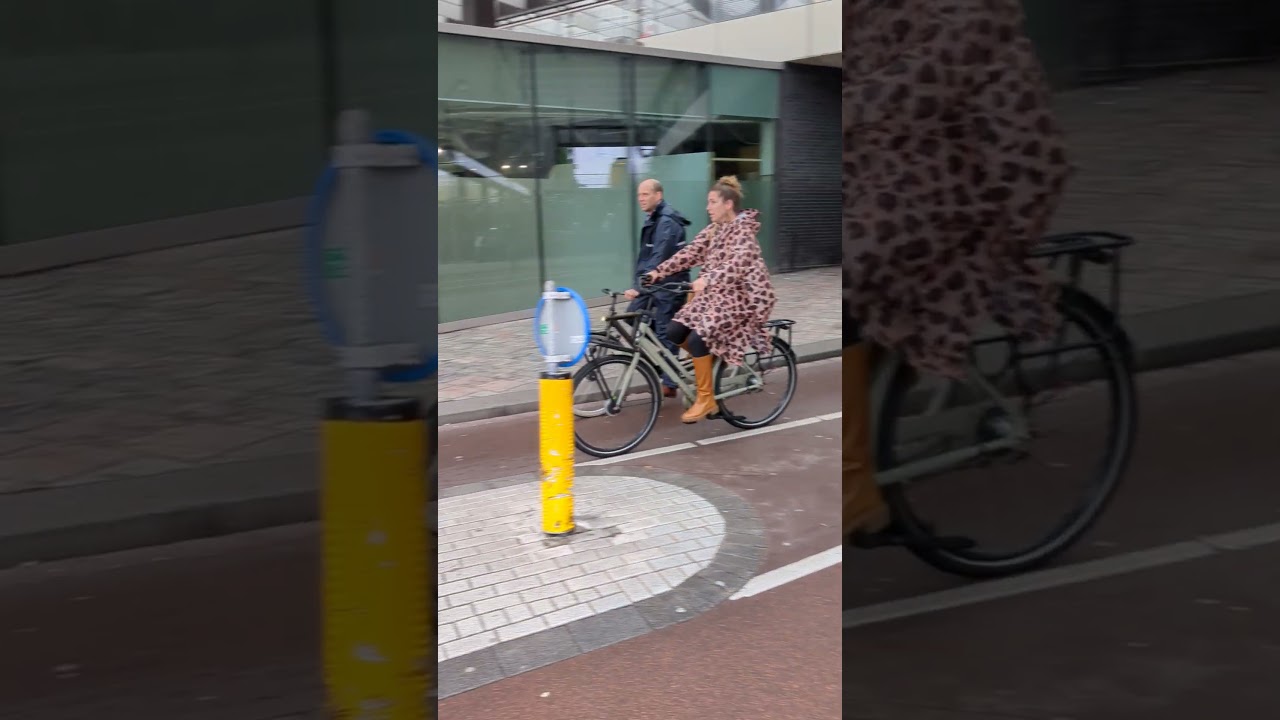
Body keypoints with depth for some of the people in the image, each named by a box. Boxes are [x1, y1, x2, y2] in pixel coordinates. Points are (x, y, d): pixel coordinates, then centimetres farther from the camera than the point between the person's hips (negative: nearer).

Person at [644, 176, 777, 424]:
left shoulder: (743, 230, -14)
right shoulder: (712, 230, 11)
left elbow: (737, 264, -31)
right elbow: (690, 253, 3)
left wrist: (707, 280, -45)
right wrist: (659, 271, -8)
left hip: (740, 297, -8)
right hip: (714, 294, 8)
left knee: (698, 337, -25)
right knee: (675, 331, -7)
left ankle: (705, 399, -12)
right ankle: (710, 362, 17)